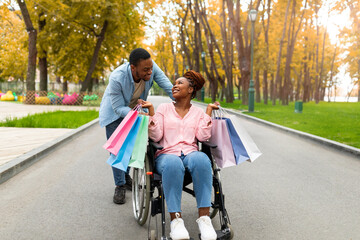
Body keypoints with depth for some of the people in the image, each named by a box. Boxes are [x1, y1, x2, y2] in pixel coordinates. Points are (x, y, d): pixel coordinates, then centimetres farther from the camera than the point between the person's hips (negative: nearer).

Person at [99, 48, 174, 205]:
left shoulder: (151, 67, -30)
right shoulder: (116, 78, -40)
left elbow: (169, 88, -23)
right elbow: (119, 109, -32)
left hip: (136, 108, 4)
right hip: (115, 111, -4)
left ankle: (127, 177, 34)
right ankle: (120, 186, 6)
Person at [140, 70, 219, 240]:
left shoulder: (198, 112, 19)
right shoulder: (164, 108, 16)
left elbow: (202, 137, 1)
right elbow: (156, 137, 4)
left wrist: (209, 111, 3)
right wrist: (151, 110, -3)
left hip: (191, 153, 1)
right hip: (166, 154, -1)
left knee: (201, 160, -37)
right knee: (172, 164, -40)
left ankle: (204, 217, -36)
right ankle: (175, 219, -35)